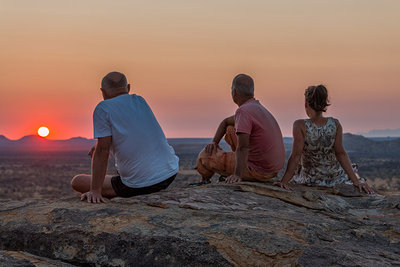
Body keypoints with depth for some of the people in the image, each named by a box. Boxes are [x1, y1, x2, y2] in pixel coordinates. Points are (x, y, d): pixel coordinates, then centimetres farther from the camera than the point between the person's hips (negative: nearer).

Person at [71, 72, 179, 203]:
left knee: (77, 181, 7)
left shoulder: (104, 108, -5)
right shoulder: (140, 101, 13)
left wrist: (95, 191, -14)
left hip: (138, 185, -6)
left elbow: (102, 150, -13)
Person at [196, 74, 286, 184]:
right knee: (230, 130, 24)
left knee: (204, 156, 2)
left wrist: (237, 175, -39)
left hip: (258, 171, -10)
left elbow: (243, 147, -33)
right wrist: (214, 142, 11)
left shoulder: (243, 111, -22)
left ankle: (205, 182, 35)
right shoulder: (256, 107, 10)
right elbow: (226, 122, 24)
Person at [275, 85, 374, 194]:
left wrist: (283, 181, -21)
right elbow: (341, 154, -15)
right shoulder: (335, 124, -14)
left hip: (310, 179, -2)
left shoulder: (300, 126, -23)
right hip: (334, 177, 2)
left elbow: (296, 156, -24)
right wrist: (356, 181, -12)